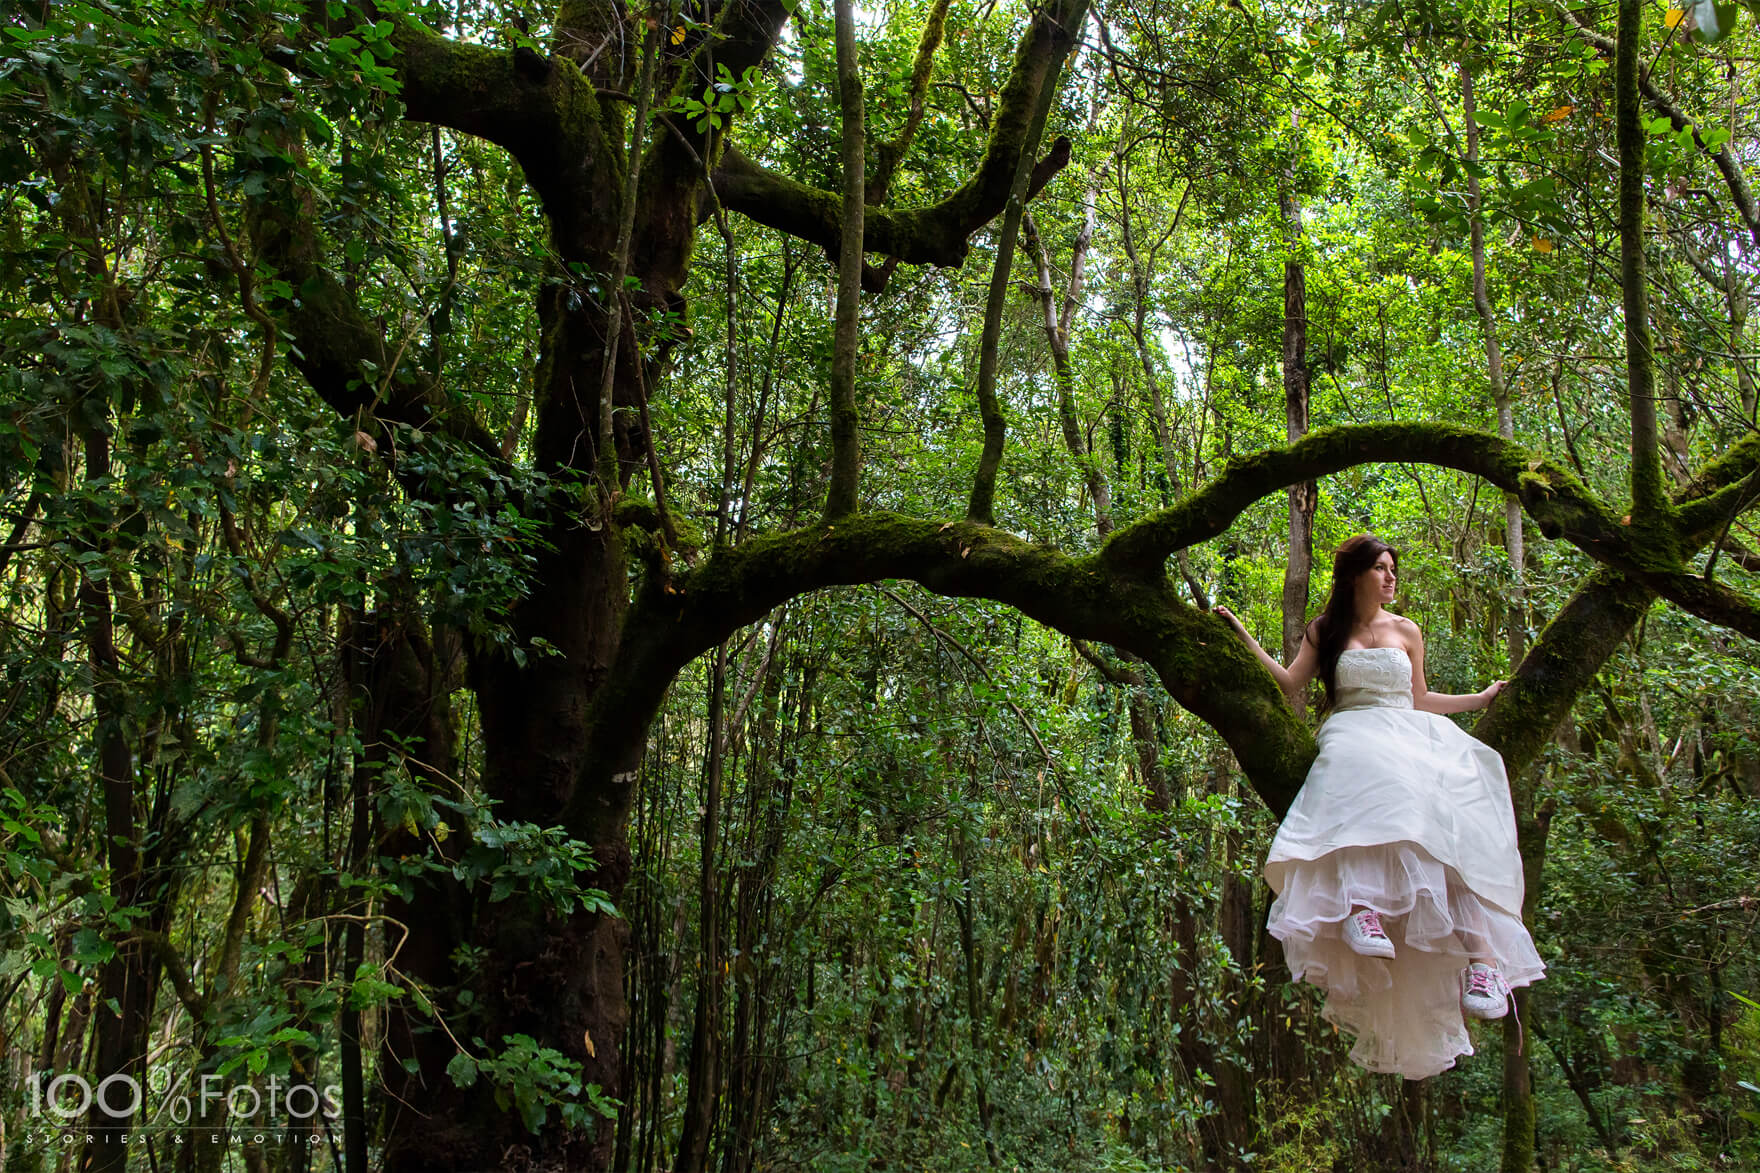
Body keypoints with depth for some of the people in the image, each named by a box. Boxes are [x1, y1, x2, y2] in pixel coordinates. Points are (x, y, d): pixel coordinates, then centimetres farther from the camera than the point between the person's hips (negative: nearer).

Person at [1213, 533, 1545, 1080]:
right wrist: (1244, 637, 2)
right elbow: (1289, 685, 7)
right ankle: (1362, 906, -59)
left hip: (1411, 734, 3)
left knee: (1454, 808, -30)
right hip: (1355, 736, -3)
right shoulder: (1324, 632, 16)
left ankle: (1480, 953, -40)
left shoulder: (1406, 631, 23)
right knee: (1370, 775, -41)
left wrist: (1481, 698, 28)